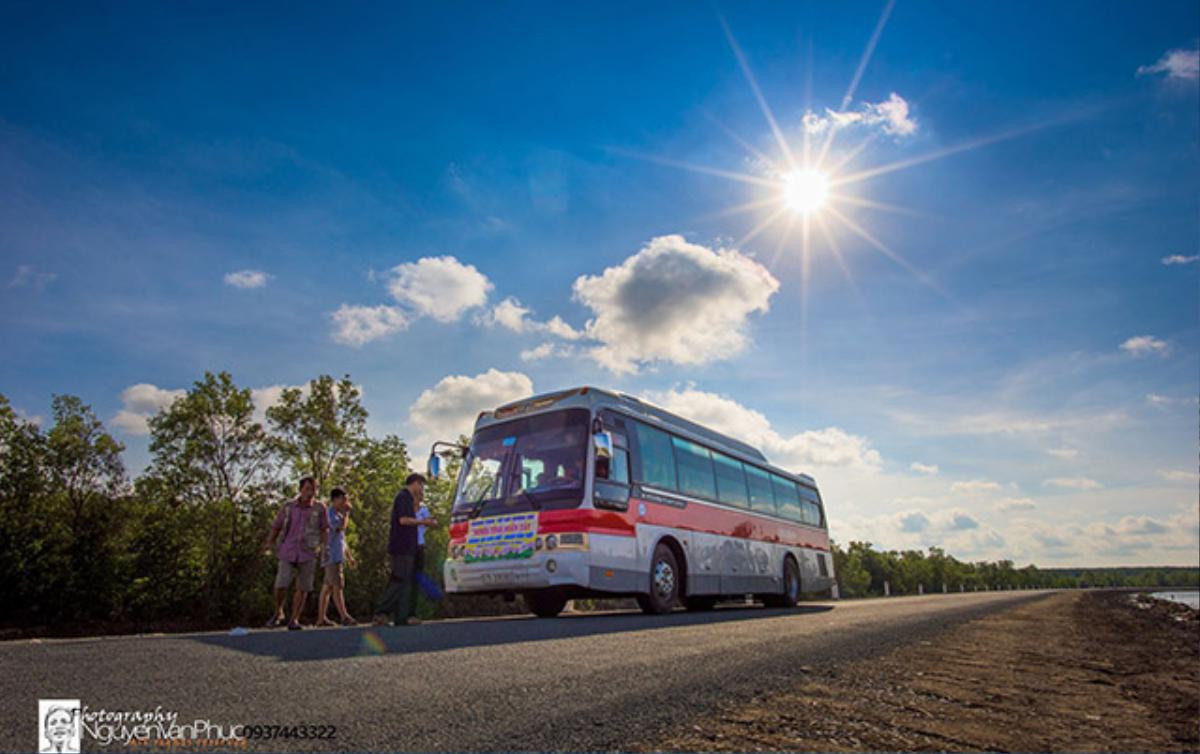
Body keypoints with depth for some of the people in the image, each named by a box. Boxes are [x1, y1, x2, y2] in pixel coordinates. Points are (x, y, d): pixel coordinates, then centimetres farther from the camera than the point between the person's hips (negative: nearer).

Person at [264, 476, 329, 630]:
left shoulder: (319, 508, 0)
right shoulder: (287, 507, 1)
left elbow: (324, 530, 3)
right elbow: (275, 528, 6)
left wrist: (325, 547, -10)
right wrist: (269, 545, -8)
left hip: (308, 554, 0)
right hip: (288, 552, 0)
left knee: (303, 588, 2)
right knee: (281, 586, -9)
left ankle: (294, 620, 16)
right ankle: (278, 614, 18)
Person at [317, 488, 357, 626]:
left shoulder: (339, 514, 21)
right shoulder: (330, 513, -9)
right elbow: (341, 527, -26)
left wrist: (349, 556, 25)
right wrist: (347, 512, -13)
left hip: (338, 557, 9)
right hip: (331, 556, -9)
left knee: (327, 587, 9)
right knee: (338, 586, -14)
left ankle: (321, 618, 12)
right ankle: (345, 617, -18)